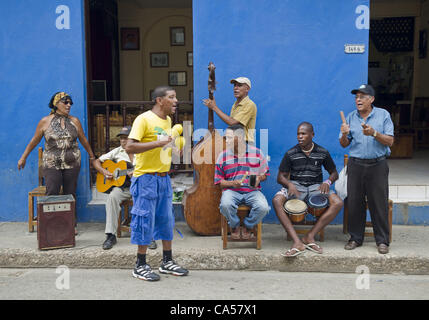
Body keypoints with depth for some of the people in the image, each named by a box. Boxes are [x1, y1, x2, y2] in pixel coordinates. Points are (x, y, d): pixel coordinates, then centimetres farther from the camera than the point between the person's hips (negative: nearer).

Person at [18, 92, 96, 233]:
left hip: (72, 163, 2)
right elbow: (34, 140, 8)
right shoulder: (45, 121, 1)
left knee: (70, 194, 5)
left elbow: (83, 140, 15)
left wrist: (92, 156, 21)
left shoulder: (74, 121, 6)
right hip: (52, 164, -2)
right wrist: (23, 157, 12)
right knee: (52, 194, -8)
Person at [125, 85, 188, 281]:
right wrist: (157, 143, -26)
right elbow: (129, 147, -22)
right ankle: (140, 266, 11)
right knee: (145, 219, -2)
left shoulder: (168, 120, 13)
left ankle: (167, 262, 25)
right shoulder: (144, 119, -12)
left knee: (166, 219, 12)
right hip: (146, 178, -8)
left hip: (164, 177, 8)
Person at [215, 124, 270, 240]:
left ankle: (248, 226, 4)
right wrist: (232, 183, -13)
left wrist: (258, 178, -10)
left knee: (263, 207, -29)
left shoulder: (256, 153, 4)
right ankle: (235, 227, -1)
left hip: (252, 191, 1)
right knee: (225, 205, -34)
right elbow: (219, 181, 6)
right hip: (231, 191, 0)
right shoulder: (223, 156, 4)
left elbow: (265, 174, 13)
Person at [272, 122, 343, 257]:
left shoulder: (322, 153, 3)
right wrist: (290, 184, -22)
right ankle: (297, 242, -37)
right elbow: (280, 177, 1)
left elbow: (334, 173, 12)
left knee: (338, 203, -27)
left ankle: (310, 236, -22)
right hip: (296, 185, -1)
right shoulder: (290, 153, -1)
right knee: (276, 200, -32)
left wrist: (327, 182, -11)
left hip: (316, 186, 1)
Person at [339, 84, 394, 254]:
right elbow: (344, 145, 8)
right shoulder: (350, 117, 8)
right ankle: (356, 238, 16)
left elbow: (390, 141, -4)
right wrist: (344, 134, -13)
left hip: (377, 165, -2)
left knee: (379, 203, 0)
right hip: (355, 165, 2)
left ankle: (382, 241, 11)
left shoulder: (383, 115, 1)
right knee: (354, 202, 4)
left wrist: (374, 133, -20)